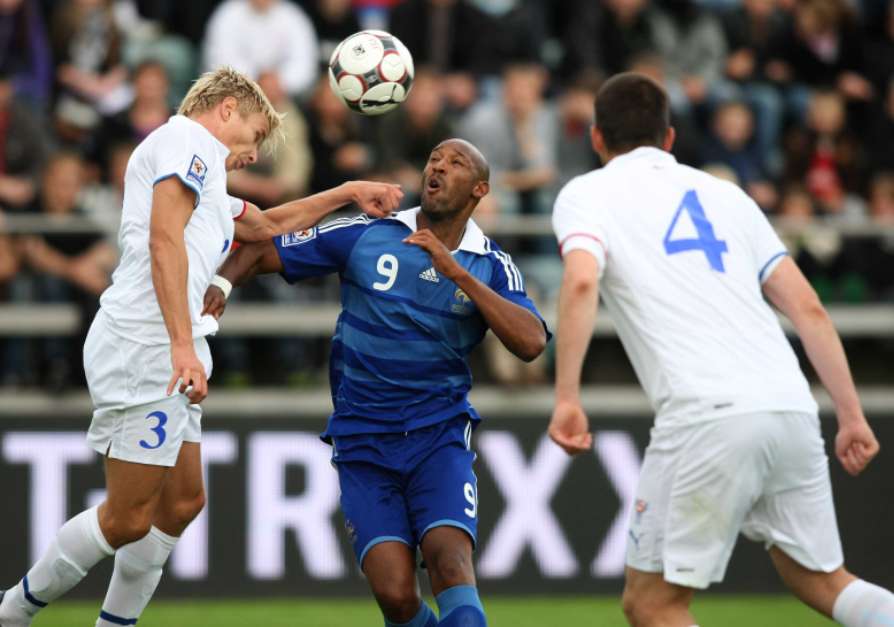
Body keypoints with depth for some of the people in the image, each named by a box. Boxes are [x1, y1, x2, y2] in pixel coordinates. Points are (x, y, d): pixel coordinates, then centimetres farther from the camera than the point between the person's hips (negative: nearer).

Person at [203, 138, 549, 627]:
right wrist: (221, 283, -13)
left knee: (450, 559, -25)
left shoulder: (491, 268, 2)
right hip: (363, 441, 0)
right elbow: (263, 252, 9)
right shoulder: (364, 237, 1)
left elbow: (530, 343, -16)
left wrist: (457, 272, -19)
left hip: (439, 435, 0)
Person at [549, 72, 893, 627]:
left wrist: (567, 398, -12)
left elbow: (581, 280, -11)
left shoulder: (587, 193, 12)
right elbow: (808, 308, 18)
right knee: (821, 580, 21)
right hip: (792, 409, 5)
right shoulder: (724, 193, 25)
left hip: (707, 416, -5)